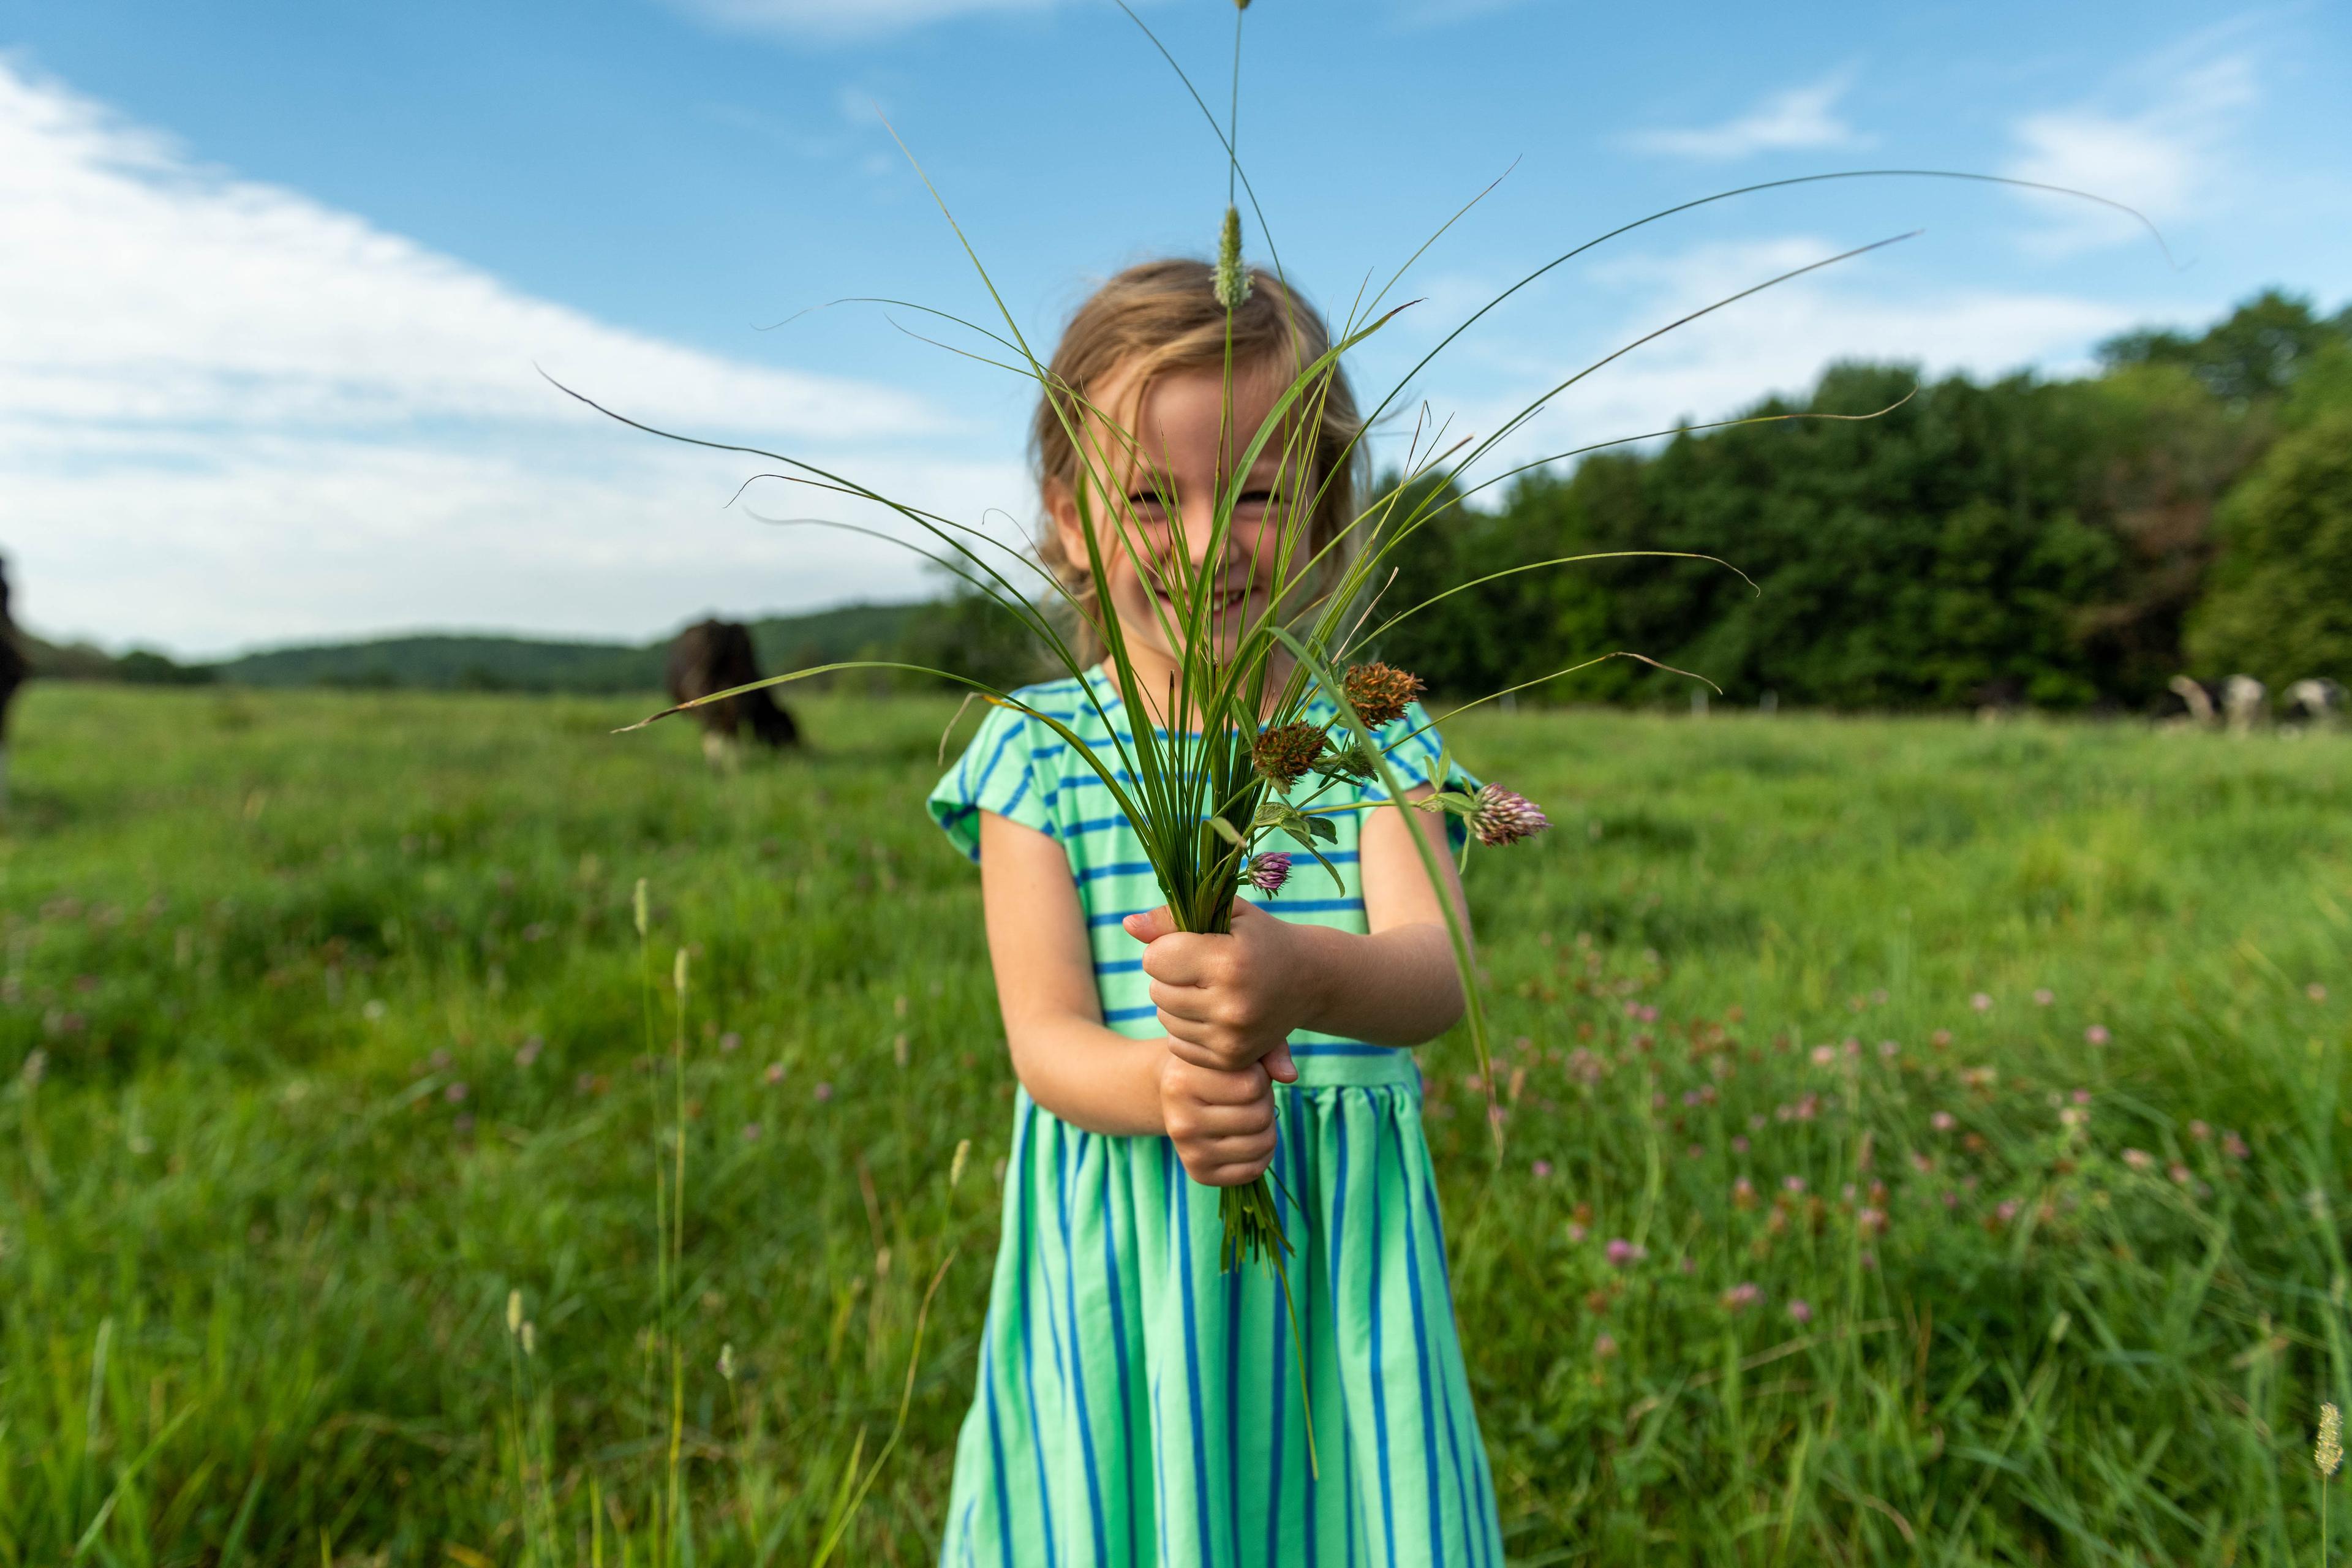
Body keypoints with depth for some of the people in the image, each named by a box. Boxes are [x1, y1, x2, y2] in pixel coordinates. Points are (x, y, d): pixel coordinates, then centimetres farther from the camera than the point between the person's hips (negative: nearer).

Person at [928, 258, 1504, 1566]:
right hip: (1117, 1263, 0)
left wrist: (1305, 975, -40)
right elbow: (1046, 1037, -9)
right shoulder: (1038, 748, -3)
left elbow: (1436, 972, -17)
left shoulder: (1373, 739, -1)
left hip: (1337, 1239, 1)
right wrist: (1160, 1087, -31)